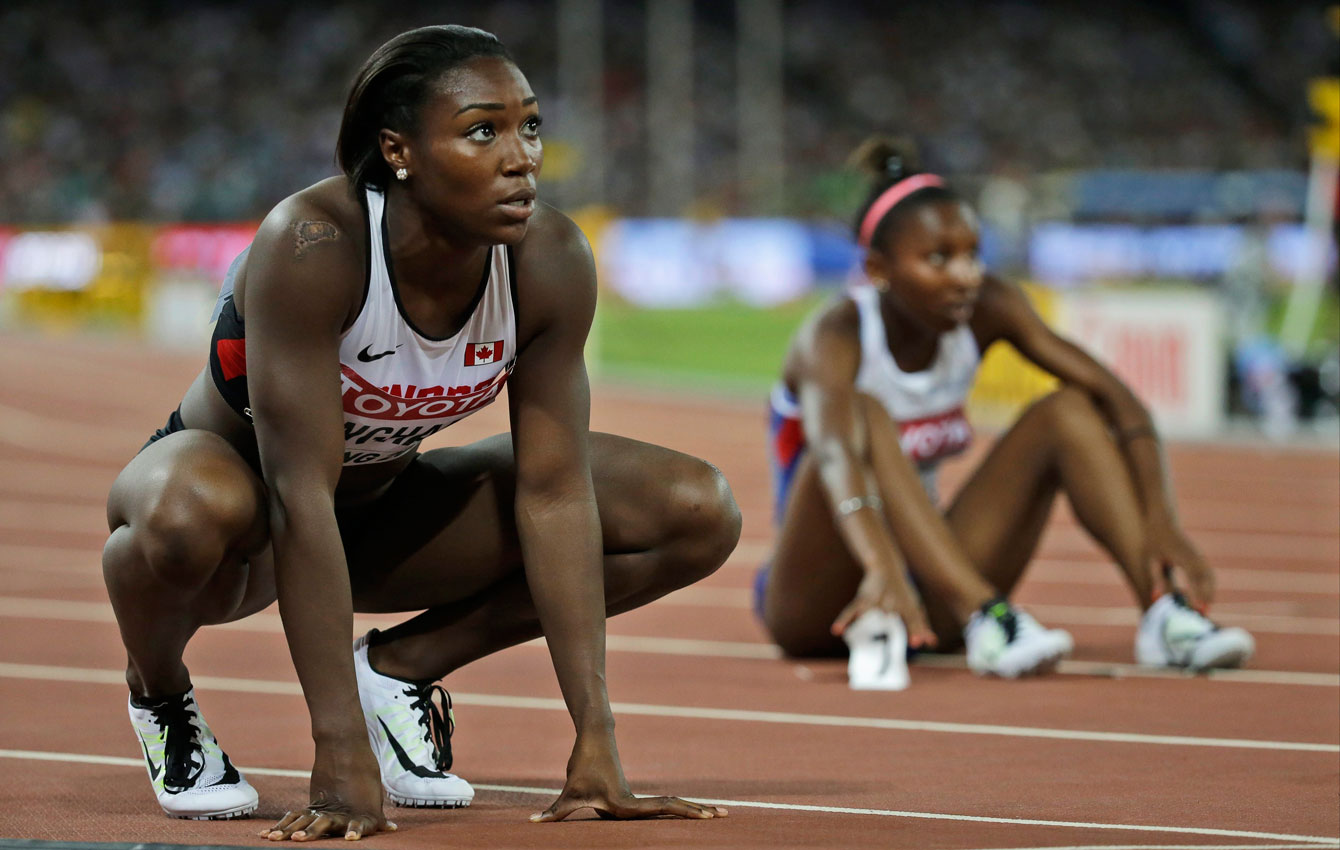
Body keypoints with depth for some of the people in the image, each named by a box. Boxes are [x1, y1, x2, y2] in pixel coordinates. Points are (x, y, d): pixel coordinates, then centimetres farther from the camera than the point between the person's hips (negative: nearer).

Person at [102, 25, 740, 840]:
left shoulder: (550, 260, -20)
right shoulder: (311, 245, -34)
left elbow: (555, 492, -18)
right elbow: (300, 497, -36)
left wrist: (597, 751, -23)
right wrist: (343, 760, -40)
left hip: (380, 514, 5)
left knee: (699, 512, -10)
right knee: (190, 513, -43)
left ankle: (403, 665, 3)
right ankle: (158, 690, -6)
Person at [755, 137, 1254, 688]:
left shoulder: (985, 309, -5)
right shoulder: (836, 336, -21)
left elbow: (1116, 398, -14)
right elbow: (835, 455, -43)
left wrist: (1161, 524, -30)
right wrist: (883, 572, -62)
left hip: (930, 587, 6)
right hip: (813, 607, -5)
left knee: (1067, 409, -9)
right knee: (862, 415, -32)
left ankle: (1164, 613, -27)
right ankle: (987, 620, -46)